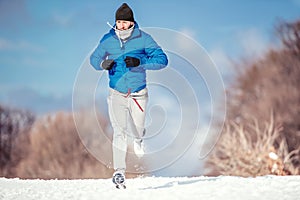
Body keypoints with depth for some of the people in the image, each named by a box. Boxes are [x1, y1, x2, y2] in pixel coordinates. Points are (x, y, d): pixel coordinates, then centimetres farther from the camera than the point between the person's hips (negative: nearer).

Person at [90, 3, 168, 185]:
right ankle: (119, 170, -10)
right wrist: (103, 64, -13)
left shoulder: (143, 38, -8)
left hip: (138, 94, 0)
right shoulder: (107, 40, -3)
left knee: (138, 130, 14)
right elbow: (94, 59, 11)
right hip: (117, 93, 0)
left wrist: (139, 62, -25)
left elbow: (162, 60, -10)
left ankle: (139, 139, 52)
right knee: (120, 132, -14)